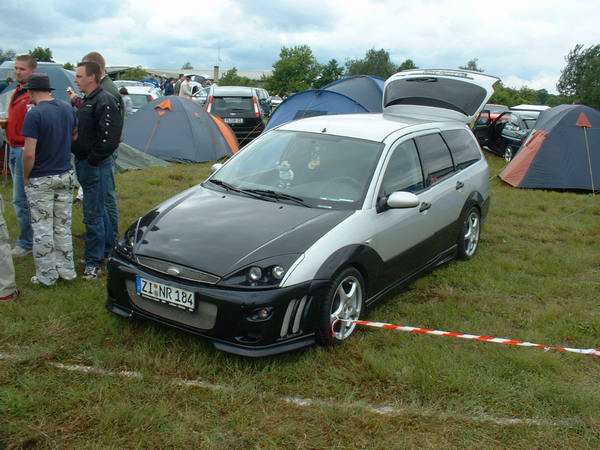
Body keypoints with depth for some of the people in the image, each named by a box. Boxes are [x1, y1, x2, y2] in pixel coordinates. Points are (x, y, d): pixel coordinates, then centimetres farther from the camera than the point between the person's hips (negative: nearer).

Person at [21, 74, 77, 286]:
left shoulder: (34, 114, -18)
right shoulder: (68, 108, 2)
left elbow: (29, 154, -20)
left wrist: (26, 177, -7)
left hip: (41, 180, -6)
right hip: (66, 175, 6)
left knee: (42, 229, 5)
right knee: (63, 226, 14)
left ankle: (46, 275, 13)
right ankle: (66, 270, 21)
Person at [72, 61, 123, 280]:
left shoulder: (104, 101, -16)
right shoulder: (87, 101, 15)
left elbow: (109, 137, -24)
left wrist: (94, 159, -19)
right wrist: (79, 157, 11)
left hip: (95, 165, -10)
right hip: (83, 163, 10)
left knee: (93, 214, -4)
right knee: (98, 209, 19)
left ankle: (93, 261, 6)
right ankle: (109, 248, 33)